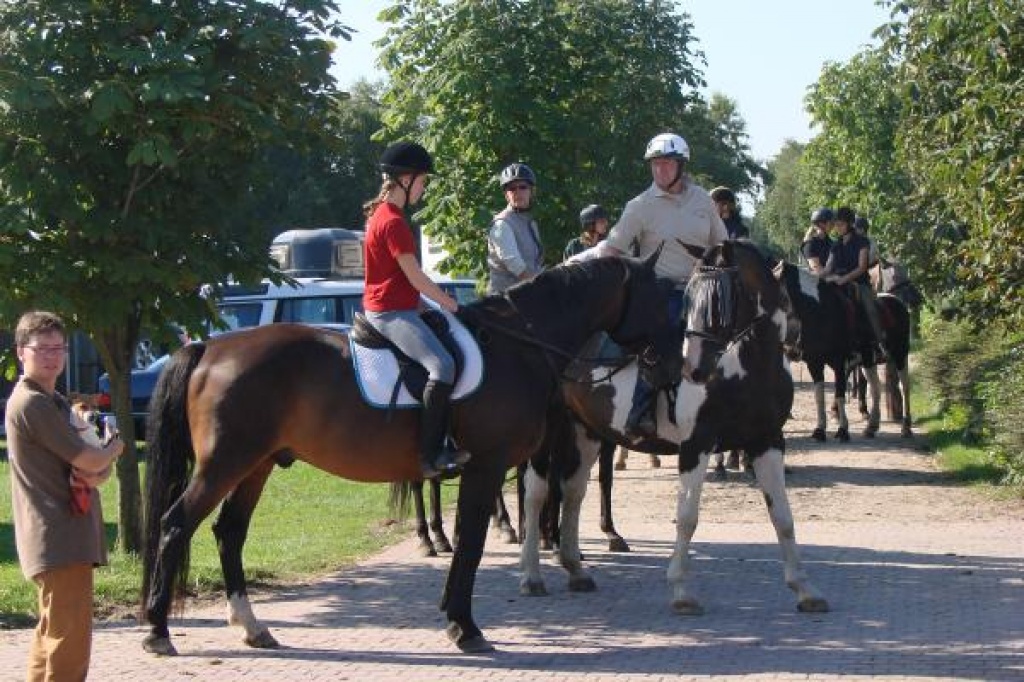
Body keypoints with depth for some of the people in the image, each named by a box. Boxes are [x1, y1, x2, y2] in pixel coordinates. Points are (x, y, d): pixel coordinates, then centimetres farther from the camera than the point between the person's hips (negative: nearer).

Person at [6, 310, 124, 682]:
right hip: (59, 538, -10)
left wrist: (96, 470, -9)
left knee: (53, 635, 15)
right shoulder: (32, 404, -13)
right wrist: (113, 450, 5)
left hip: (70, 535, 10)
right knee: (70, 637, -12)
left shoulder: (54, 402, 18)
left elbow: (94, 469, 15)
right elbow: (89, 461, -17)